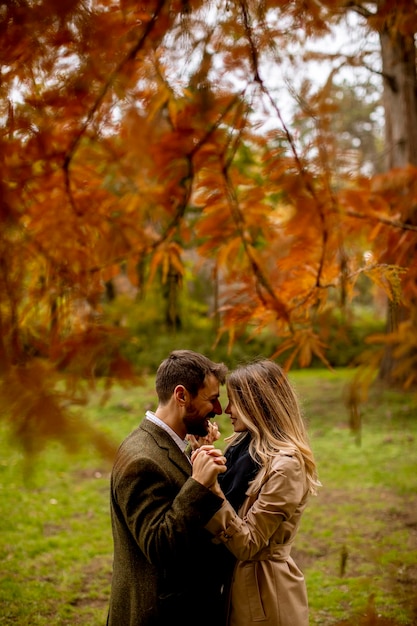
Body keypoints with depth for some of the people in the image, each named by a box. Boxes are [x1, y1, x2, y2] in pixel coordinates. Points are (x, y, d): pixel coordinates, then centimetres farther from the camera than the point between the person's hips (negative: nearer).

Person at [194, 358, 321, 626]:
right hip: (234, 580, 8)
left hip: (264, 591, -8)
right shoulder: (243, 446, 3)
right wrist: (200, 462, -6)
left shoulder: (285, 465, -21)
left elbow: (247, 544, -22)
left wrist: (212, 490, -31)